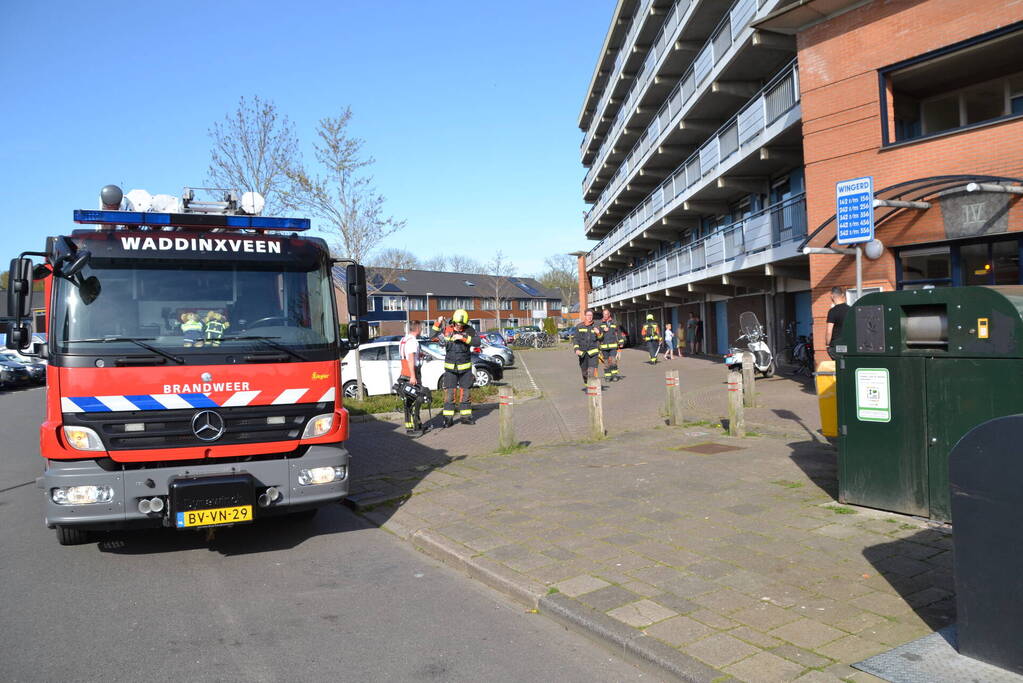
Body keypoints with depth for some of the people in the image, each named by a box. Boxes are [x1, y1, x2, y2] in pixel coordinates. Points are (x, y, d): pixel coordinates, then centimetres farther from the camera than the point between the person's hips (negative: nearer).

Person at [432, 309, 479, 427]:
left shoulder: (469, 330, -5)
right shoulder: (447, 330, -3)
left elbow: (477, 342, -18)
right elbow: (434, 334, 8)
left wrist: (463, 338, -28)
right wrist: (438, 323, -8)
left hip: (465, 368, 1)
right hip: (450, 368, -1)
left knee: (465, 392, 10)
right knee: (449, 393, -2)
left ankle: (465, 417, 20)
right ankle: (448, 418, 4)